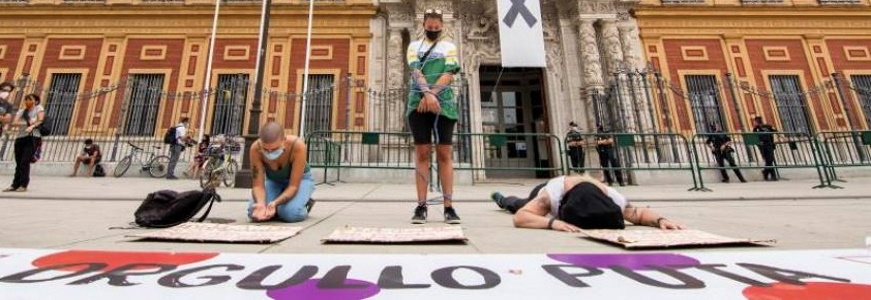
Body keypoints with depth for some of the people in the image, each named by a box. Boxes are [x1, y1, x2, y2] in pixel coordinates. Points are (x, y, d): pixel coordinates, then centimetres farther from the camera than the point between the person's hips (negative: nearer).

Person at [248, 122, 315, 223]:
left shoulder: (297, 145, -36)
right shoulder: (255, 149, -28)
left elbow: (293, 186, -31)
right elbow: (257, 185, -23)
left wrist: (275, 203, -46)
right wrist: (260, 203, -43)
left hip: (299, 179, -3)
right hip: (273, 180, 3)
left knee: (290, 213, -29)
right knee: (254, 212, -19)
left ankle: (304, 204, 4)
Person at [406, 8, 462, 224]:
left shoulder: (449, 47, 15)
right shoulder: (414, 46, 16)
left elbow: (449, 74, -1)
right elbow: (416, 71, -2)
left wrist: (431, 95, -15)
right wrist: (427, 94, -20)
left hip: (443, 104, 0)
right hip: (418, 103, 1)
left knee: (444, 154, -2)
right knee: (422, 153, -2)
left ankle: (448, 206, 0)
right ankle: (421, 206, 2)